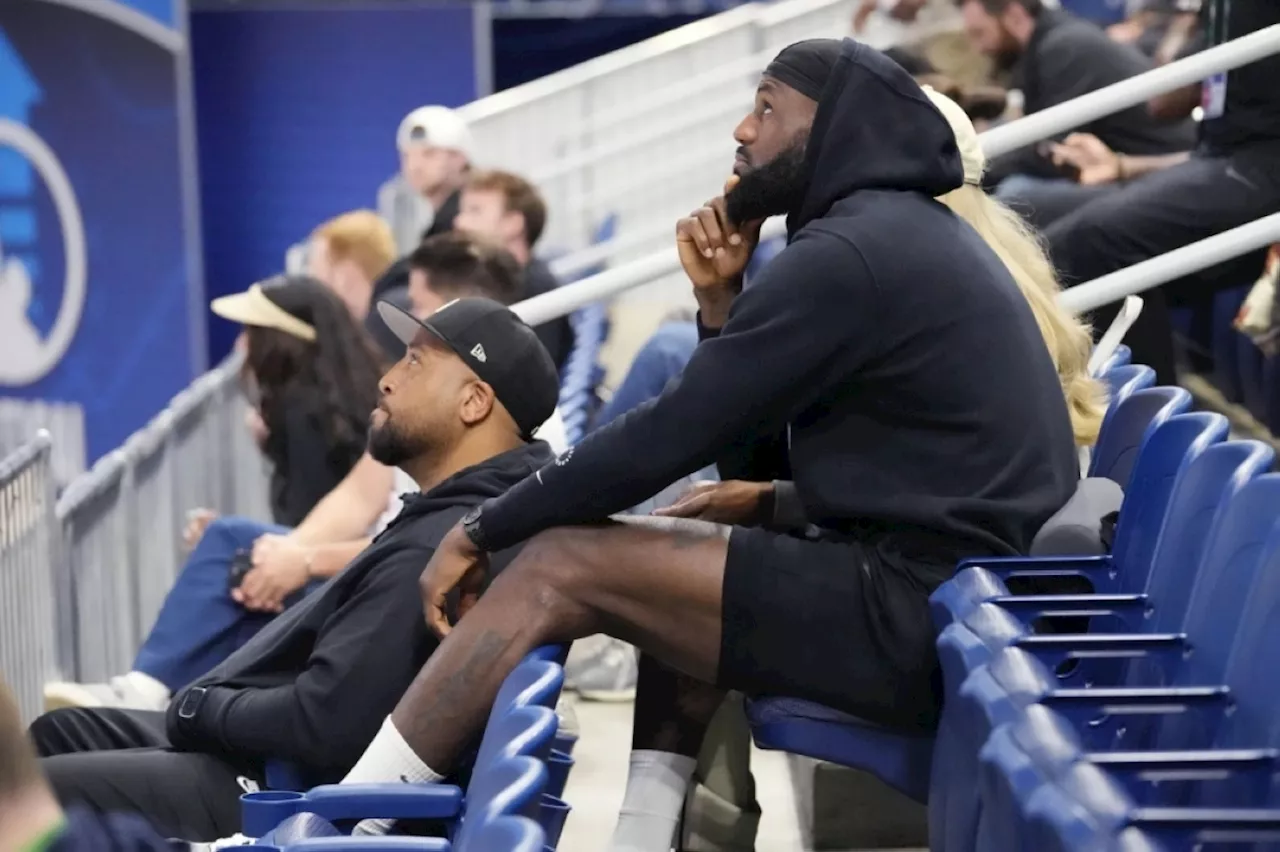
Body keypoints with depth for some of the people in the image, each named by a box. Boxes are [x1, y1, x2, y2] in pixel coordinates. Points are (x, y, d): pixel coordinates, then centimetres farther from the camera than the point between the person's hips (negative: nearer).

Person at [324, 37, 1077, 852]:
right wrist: (721, 298, 7)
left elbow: (672, 432, -10)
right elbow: (744, 444, 21)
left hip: (921, 612, -10)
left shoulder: (848, 252, -11)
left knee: (564, 567, -6)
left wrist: (482, 530, -1)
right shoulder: (911, 235, 19)